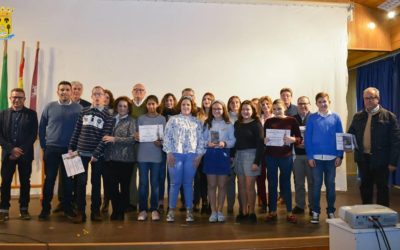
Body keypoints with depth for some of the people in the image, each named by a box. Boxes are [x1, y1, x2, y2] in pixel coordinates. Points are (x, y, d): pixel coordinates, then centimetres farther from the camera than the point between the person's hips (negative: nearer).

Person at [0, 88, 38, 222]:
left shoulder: (31, 114, 4)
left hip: (25, 154, -1)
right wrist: (11, 149, -11)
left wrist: (21, 150, -11)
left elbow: (33, 135, -3)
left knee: (25, 182, 5)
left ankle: (24, 209, 14)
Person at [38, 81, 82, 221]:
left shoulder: (78, 108, 0)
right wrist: (43, 145, 3)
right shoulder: (49, 107, 3)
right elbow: (42, 127, 7)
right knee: (49, 179, 5)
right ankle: (45, 208, 16)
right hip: (52, 149, 1)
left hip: (70, 150, 0)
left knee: (68, 179, 8)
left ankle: (67, 208, 20)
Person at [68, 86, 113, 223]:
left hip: (98, 155, -2)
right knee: (81, 182, 1)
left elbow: (105, 136, -7)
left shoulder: (107, 115, -1)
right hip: (81, 152, 2)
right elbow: (76, 132, 10)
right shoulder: (84, 112, 8)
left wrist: (96, 154, -13)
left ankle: (95, 211, 16)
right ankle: (80, 212, 8)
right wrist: (71, 148, 4)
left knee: (96, 182, 7)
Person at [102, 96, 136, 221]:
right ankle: (115, 210, 25)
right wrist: (106, 139, -2)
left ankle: (121, 211, 21)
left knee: (124, 186, 6)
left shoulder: (131, 121, 0)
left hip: (125, 158, -3)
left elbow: (132, 139, -12)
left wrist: (114, 139, -17)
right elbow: (106, 137, 18)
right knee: (110, 186, 6)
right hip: (110, 158, 4)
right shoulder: (111, 119, 12)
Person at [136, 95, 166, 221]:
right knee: (143, 183, 2)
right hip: (143, 155, 1)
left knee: (154, 183, 4)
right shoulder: (141, 118, 8)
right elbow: (137, 136, 9)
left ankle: (154, 209, 12)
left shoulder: (162, 119, 5)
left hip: (156, 155, -1)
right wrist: (136, 137, -13)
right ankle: (143, 210, 10)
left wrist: (160, 142, -17)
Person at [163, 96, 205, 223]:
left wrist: (199, 154, -2)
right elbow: (167, 137, 1)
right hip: (176, 154, -1)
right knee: (175, 183, 1)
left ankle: (189, 210, 13)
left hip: (191, 155, 1)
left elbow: (201, 139, 7)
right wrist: (169, 153, -7)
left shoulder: (197, 122, 11)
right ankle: (171, 210, 10)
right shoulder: (173, 120, 7)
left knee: (188, 183, 6)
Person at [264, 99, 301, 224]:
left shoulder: (292, 120, 1)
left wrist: (293, 139, -21)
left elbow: (299, 138, -1)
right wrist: (264, 140, -13)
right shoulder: (268, 121, 6)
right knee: (272, 183, 7)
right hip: (270, 156, 2)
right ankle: (272, 211, 17)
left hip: (286, 156, -1)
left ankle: (289, 212, 15)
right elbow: (263, 138, 9)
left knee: (286, 183, 6)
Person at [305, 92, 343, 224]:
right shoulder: (312, 118, 1)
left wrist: (339, 155, -3)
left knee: (330, 184, 11)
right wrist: (309, 156, -7)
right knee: (316, 185, 4)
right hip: (316, 157, -1)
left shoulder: (335, 117, 3)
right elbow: (307, 138, -1)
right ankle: (315, 212, 13)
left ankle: (331, 211, 22)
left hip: (332, 157, 1)